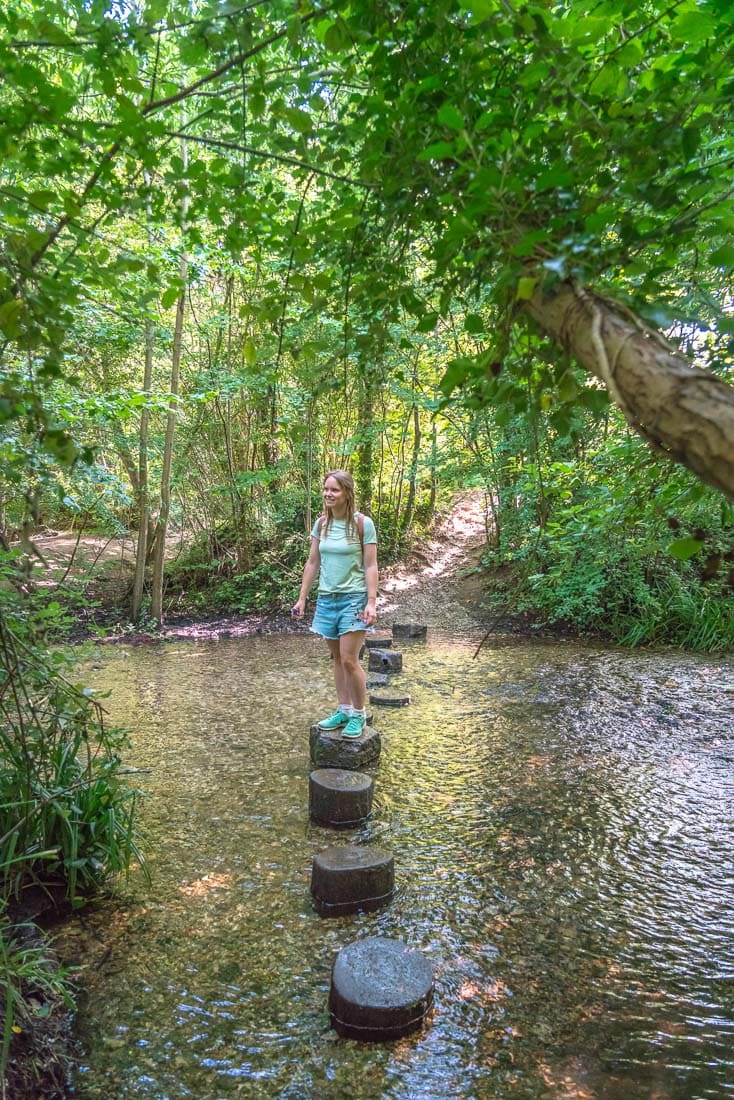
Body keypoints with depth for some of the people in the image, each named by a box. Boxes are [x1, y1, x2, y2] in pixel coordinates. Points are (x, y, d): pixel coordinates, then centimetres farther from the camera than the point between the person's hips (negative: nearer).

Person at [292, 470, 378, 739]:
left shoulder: (362, 523, -9)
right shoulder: (321, 523, 5)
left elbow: (370, 566, -9)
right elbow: (312, 563, 10)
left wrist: (371, 602, -15)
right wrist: (302, 598, 9)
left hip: (353, 598, -5)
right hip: (327, 597, 5)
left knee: (349, 660, -7)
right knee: (337, 658, 12)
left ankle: (359, 714, 10)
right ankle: (344, 710, 23)